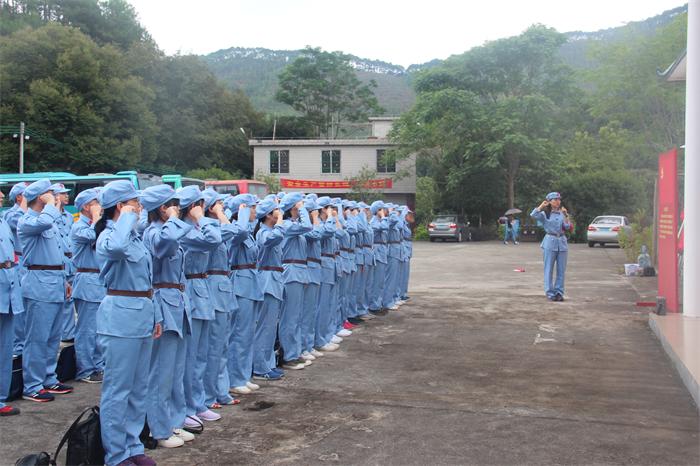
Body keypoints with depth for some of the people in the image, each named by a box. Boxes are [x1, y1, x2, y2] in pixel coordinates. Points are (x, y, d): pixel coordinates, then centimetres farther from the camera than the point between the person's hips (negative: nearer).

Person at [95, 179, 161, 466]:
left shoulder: (134, 236, 15)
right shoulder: (109, 236, -11)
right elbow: (116, 247, -39)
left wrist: (154, 315, 18)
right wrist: (127, 217, -23)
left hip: (141, 315, 9)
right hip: (121, 316, -9)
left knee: (139, 387, 14)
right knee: (118, 388, -1)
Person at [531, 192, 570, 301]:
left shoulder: (562, 213, 11)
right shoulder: (545, 214, 0)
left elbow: (567, 227, 0)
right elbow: (533, 215, -19)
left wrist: (565, 215, -8)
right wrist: (542, 205, -13)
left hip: (562, 242, 4)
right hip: (550, 242, -3)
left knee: (561, 270, 5)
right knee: (549, 269, -1)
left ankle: (559, 292, 13)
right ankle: (550, 293, 6)